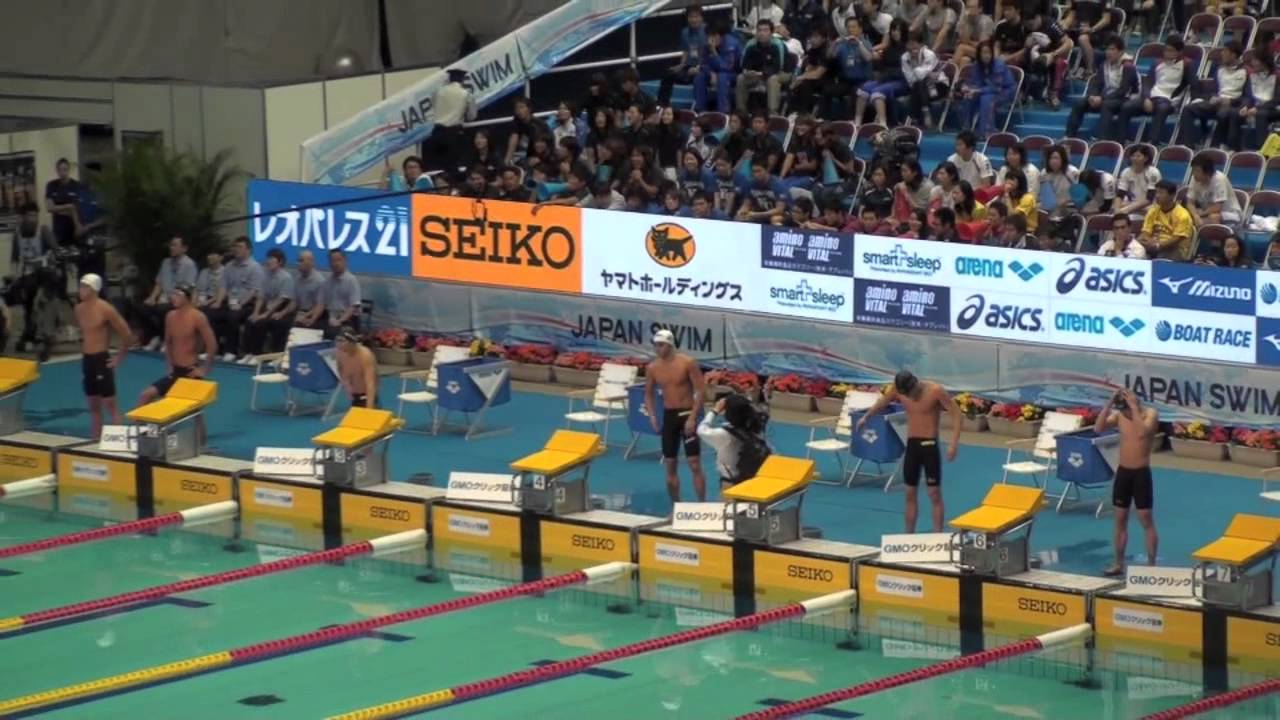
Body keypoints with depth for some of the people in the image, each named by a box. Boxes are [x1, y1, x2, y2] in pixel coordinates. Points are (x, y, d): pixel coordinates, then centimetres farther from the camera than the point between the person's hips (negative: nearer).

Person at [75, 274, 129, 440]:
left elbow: (125, 332, -12)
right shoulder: (79, 309, 6)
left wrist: (120, 357, -8)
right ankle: (94, 442, 17)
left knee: (110, 406, -6)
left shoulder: (105, 309, -14)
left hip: (101, 360, -7)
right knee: (93, 406, 13)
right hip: (86, 360, 7)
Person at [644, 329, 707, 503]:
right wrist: (652, 416, -1)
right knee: (670, 466, 8)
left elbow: (699, 391, -11)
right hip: (668, 415, 5)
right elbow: (648, 393, 14)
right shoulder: (653, 368, 1)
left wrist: (693, 418, -18)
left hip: (686, 414, -5)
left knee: (695, 465, -8)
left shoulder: (687, 363, -12)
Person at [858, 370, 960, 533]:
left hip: (930, 444, -5)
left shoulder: (935, 391, -19)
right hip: (911, 444, 5)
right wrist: (866, 418, 31)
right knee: (910, 493, 10)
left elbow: (956, 414, -16)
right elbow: (882, 402, 18)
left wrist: (954, 444, -24)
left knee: (934, 493, -4)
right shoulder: (898, 390, -4)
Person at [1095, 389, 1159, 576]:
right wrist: (1109, 404, -18)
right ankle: (1119, 564, 20)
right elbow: (1098, 428, -12)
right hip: (1122, 472, 5)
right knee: (1120, 520, 11)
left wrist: (1134, 408, -28)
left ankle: (1151, 565, 4)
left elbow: (1142, 432, -30)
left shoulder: (1150, 413, -11)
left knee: (1146, 521, -1)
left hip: (1141, 473, -5)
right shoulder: (1119, 415, 1)